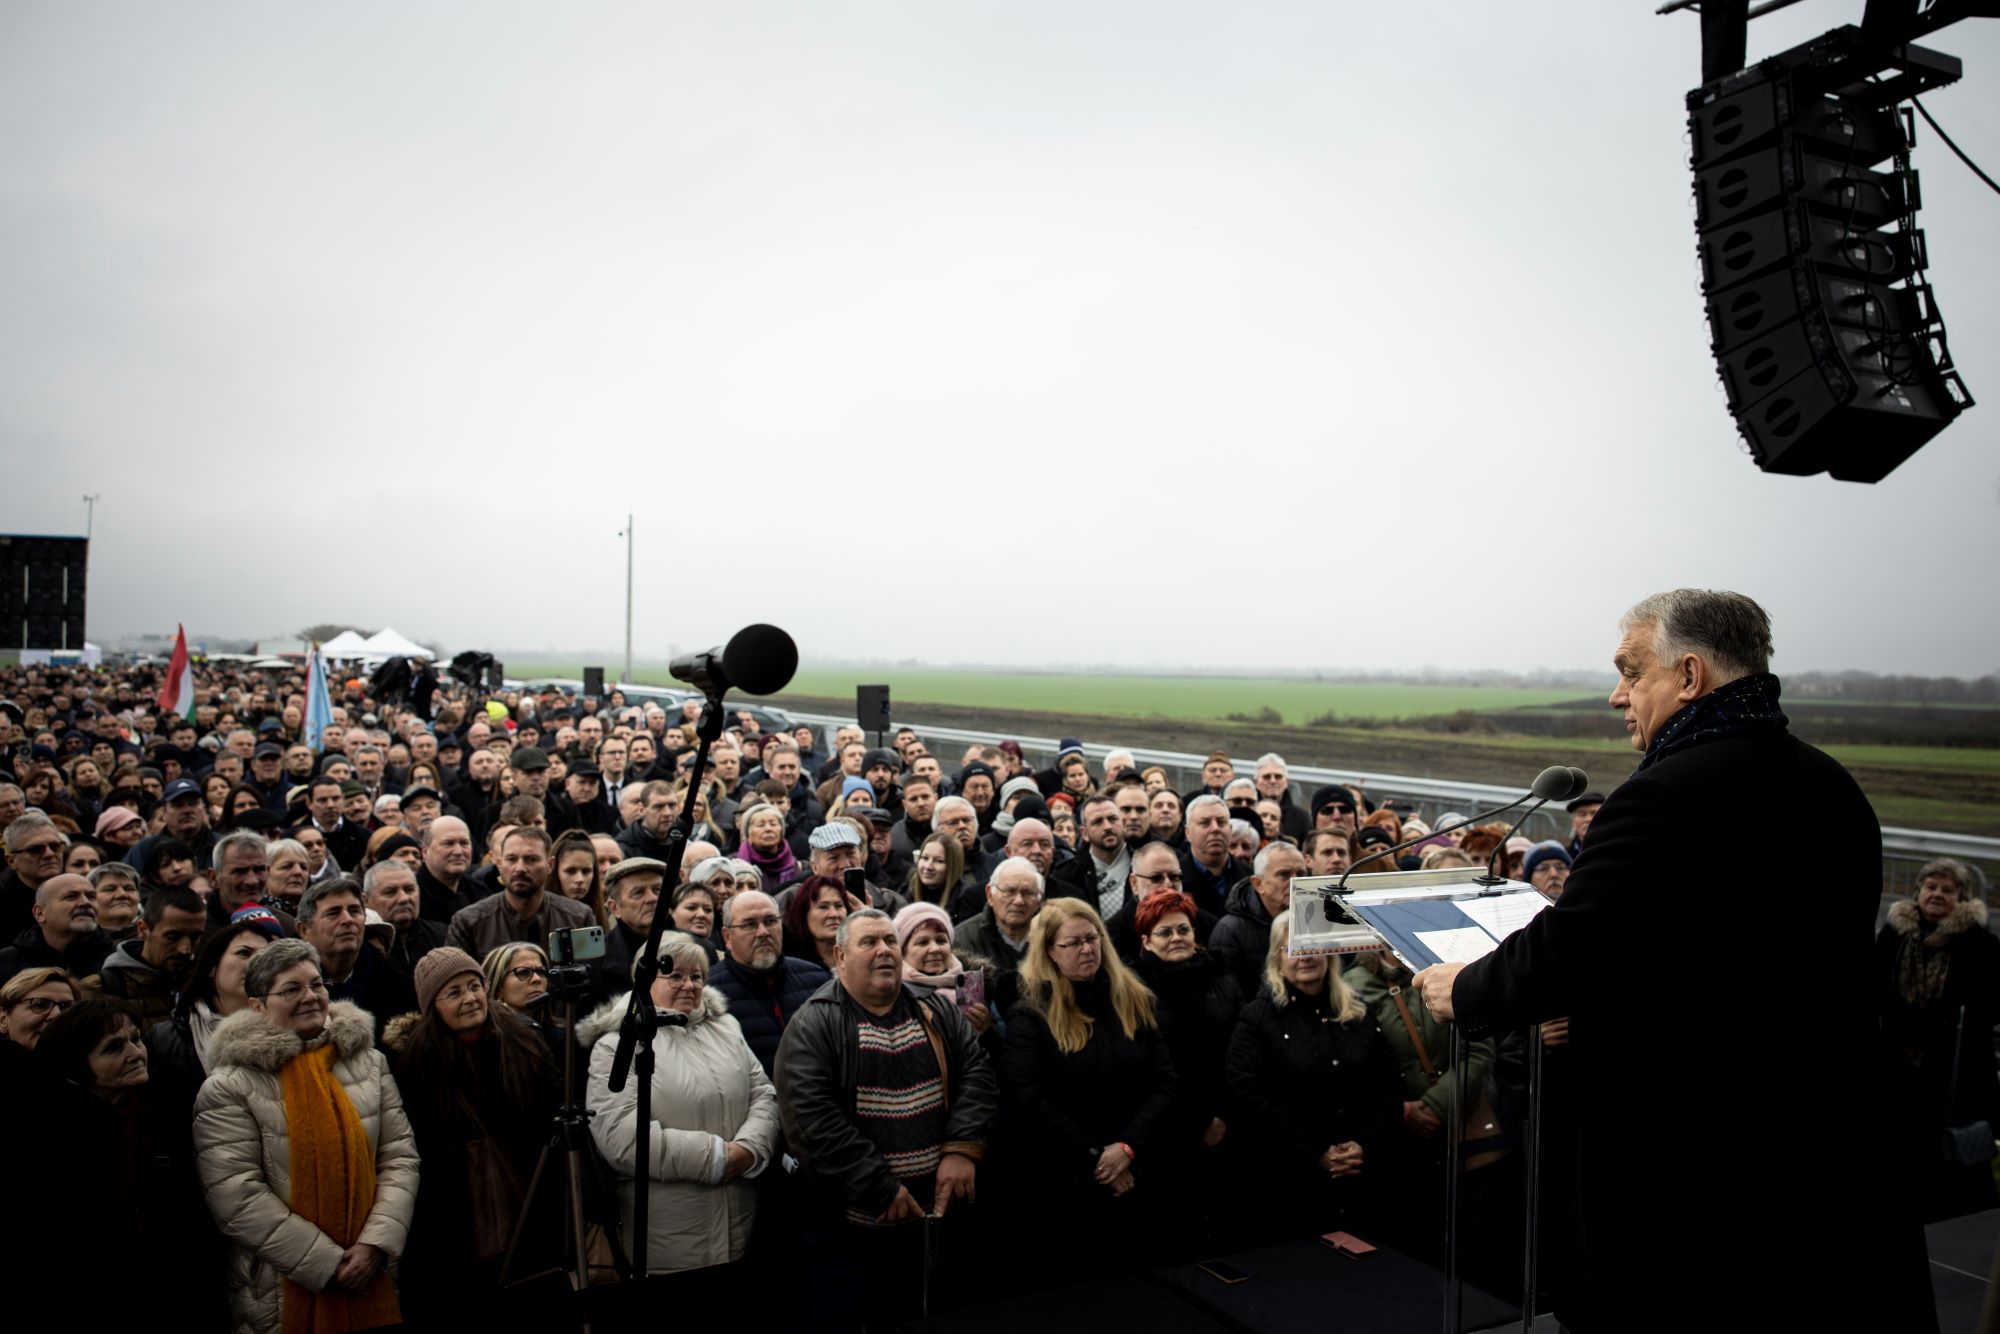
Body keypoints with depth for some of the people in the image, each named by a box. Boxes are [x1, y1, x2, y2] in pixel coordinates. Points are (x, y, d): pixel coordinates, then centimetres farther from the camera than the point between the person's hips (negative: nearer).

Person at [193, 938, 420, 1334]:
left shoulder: (369, 1061, 5)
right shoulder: (230, 1089, -8)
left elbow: (400, 1156, 3)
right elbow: (236, 1197, -14)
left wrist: (376, 1244, -10)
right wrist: (327, 1263, -14)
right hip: (283, 1292, -4)